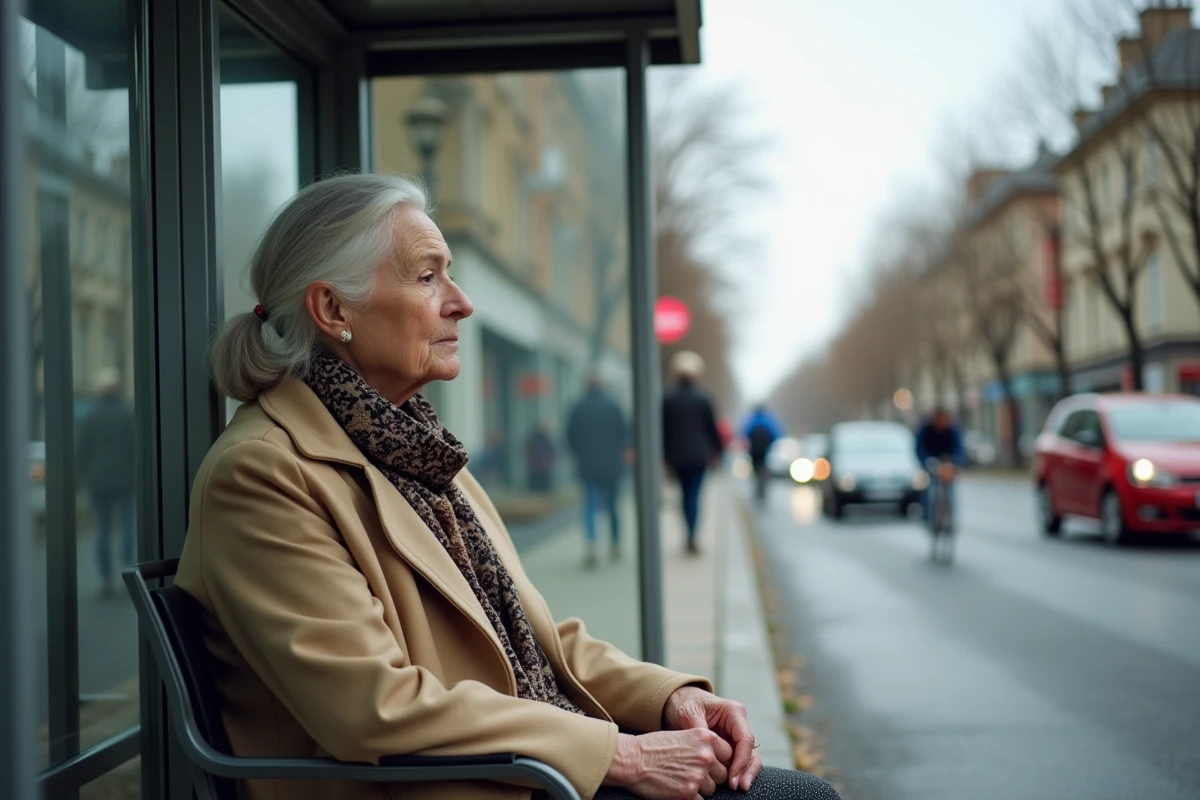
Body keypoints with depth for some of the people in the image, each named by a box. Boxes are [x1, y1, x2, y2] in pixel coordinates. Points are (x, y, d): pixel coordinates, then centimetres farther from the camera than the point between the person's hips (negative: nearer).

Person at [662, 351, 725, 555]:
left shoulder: (668, 399, -3)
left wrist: (663, 453, 7)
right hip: (698, 455, -2)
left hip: (676, 455, 2)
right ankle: (692, 538, -9)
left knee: (686, 494, 14)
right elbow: (712, 426, -1)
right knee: (694, 495, 0)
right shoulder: (703, 398, -6)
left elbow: (663, 428, 0)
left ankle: (691, 536, 17)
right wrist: (717, 449, 11)